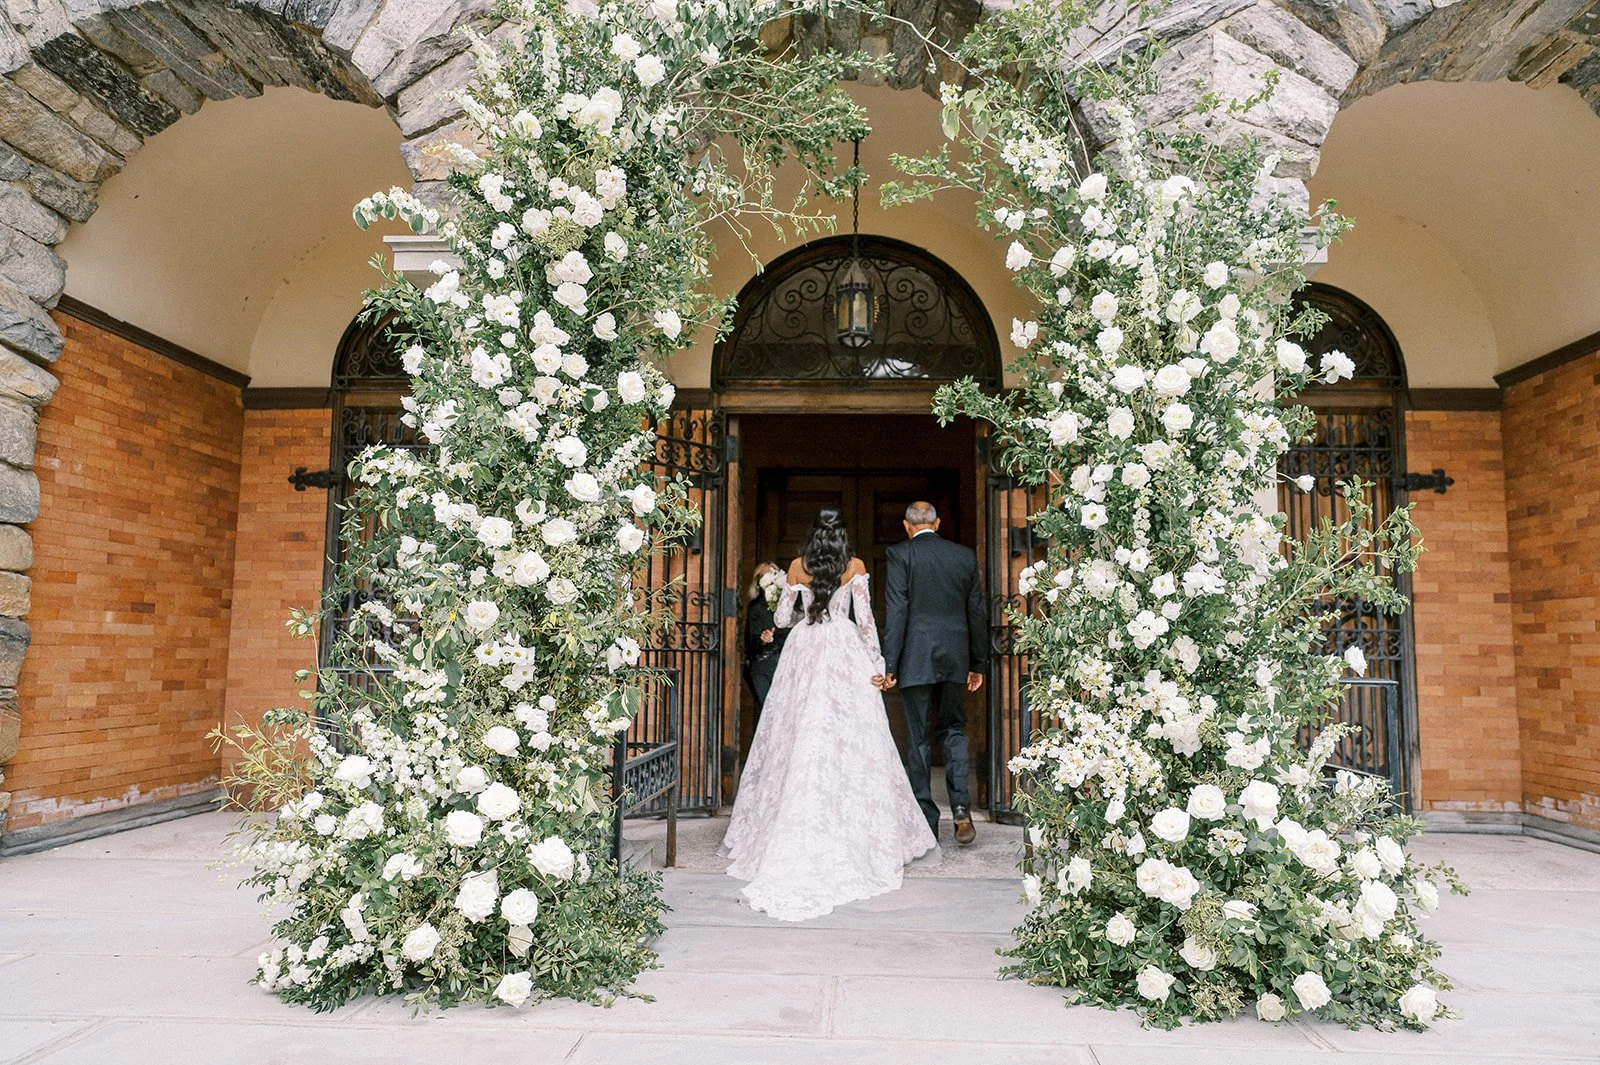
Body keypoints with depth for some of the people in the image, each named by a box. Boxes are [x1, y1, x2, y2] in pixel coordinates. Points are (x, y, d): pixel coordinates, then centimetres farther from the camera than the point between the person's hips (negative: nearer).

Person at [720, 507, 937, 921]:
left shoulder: (798, 567, 6)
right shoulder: (855, 567, 1)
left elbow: (782, 618, 8)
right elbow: (865, 619, -3)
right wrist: (877, 663, 2)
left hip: (802, 653, 2)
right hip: (844, 654, -2)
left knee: (798, 745, 5)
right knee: (847, 744, 0)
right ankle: (861, 840, 3)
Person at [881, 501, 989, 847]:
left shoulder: (900, 554, -4)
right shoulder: (965, 556, 8)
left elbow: (896, 611, -11)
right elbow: (978, 613, 10)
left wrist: (889, 665, -10)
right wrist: (979, 663, 18)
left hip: (916, 660, -3)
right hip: (954, 658, 3)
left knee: (919, 738, 5)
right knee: (953, 730, 17)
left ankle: (925, 821, 10)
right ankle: (960, 807, 2)